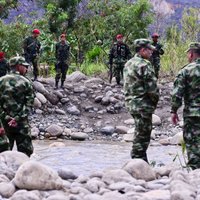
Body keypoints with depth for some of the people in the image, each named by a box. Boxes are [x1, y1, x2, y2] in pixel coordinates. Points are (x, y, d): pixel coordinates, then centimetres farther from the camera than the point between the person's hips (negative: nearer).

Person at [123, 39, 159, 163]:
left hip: (131, 103, 10)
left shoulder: (128, 64, 13)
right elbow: (152, 86, -19)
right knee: (142, 134, -4)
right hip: (143, 104, -10)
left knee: (141, 133, 18)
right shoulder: (144, 65, -17)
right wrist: (155, 100, -1)